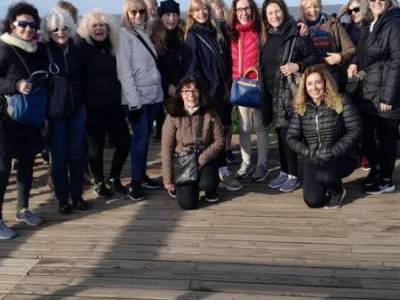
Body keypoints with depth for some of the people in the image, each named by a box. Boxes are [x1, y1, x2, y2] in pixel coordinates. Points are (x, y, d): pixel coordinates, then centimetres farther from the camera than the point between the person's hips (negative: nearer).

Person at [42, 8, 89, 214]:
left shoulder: (77, 50, 3)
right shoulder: (43, 52, -7)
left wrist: (85, 104, 10)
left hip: (77, 110, 3)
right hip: (55, 112, -3)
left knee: (77, 154, 7)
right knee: (59, 157, 4)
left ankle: (77, 195, 20)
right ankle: (62, 199, 16)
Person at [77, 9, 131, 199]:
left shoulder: (112, 47, 9)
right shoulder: (82, 48, -7)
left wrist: (121, 98, 12)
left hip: (113, 105, 5)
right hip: (93, 107, -5)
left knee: (124, 141, 4)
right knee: (96, 146, 4)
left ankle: (114, 179, 24)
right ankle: (99, 183, 23)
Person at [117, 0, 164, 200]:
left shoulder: (144, 33, 13)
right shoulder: (124, 34, -7)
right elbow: (124, 70, -13)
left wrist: (161, 88, 11)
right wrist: (133, 99, -18)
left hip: (153, 94, 7)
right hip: (136, 96, -7)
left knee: (146, 136, 12)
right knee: (140, 137, -6)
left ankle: (142, 174, 23)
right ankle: (135, 182, 2)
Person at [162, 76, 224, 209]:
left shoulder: (209, 114, -8)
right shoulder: (173, 116, -12)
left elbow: (219, 140, -6)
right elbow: (166, 148, -10)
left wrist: (201, 159, -18)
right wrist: (168, 180, -9)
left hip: (205, 159, 1)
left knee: (207, 183, -31)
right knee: (188, 203, -14)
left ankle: (211, 191, 9)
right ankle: (182, 186, 23)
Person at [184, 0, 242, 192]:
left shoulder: (215, 32, 14)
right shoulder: (192, 36, -4)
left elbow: (225, 61, 19)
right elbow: (192, 69, -10)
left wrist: (226, 84, 9)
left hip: (220, 89, 6)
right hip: (205, 92, -6)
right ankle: (222, 172, -2)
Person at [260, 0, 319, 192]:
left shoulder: (297, 34, -6)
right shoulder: (266, 38, 12)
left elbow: (314, 57, -4)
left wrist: (298, 66, -21)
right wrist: (264, 90, 11)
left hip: (290, 91, -6)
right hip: (272, 92, 6)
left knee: (288, 133, -7)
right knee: (280, 133, 11)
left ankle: (293, 175, 4)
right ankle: (284, 172, 21)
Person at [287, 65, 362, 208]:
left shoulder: (341, 102, -9)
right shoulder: (301, 107, 0)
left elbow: (355, 130, -14)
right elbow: (291, 138, -2)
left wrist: (332, 152, -22)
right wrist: (310, 153, -18)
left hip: (341, 158, -3)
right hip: (313, 160, 3)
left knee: (323, 175, -34)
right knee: (313, 201, -12)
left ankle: (338, 190, 3)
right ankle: (326, 186, 24)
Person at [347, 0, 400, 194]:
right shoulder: (367, 25, 13)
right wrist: (355, 62, 2)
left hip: (384, 93, -7)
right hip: (366, 92, 7)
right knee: (366, 134, 13)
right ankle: (375, 170, 32)